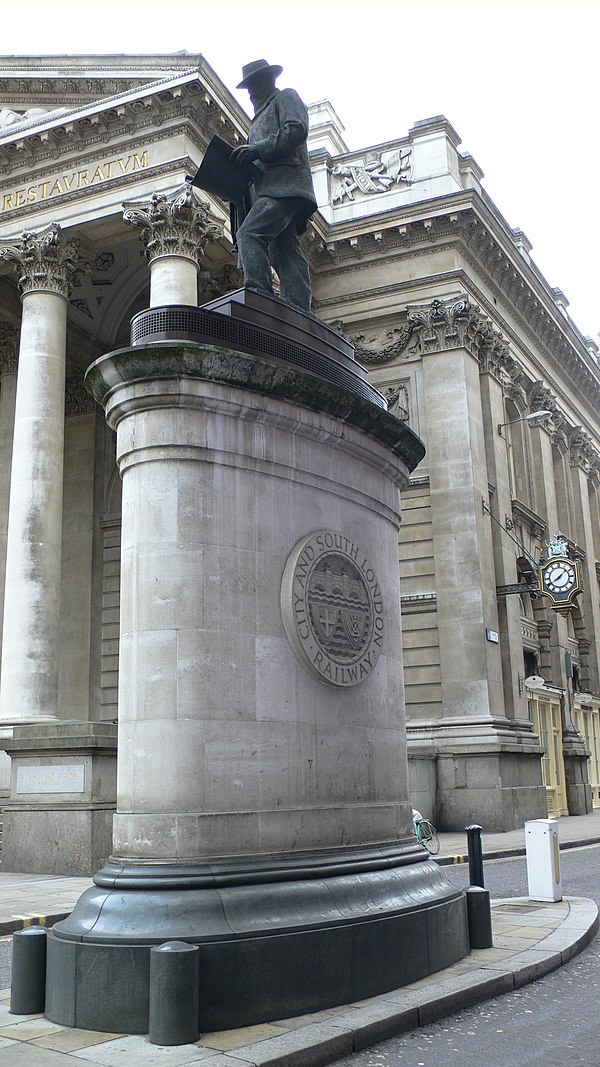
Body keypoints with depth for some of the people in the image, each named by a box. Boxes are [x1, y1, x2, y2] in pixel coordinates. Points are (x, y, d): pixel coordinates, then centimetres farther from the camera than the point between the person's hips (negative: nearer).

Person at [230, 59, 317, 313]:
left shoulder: (286, 97, 13)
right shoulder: (261, 116, 38)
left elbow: (297, 130, -7)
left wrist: (258, 149, -13)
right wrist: (246, 160, 12)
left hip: (284, 184, -9)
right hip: (271, 191, 9)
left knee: (249, 235, -26)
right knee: (285, 254, -4)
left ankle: (258, 292, -37)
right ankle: (298, 310, -12)